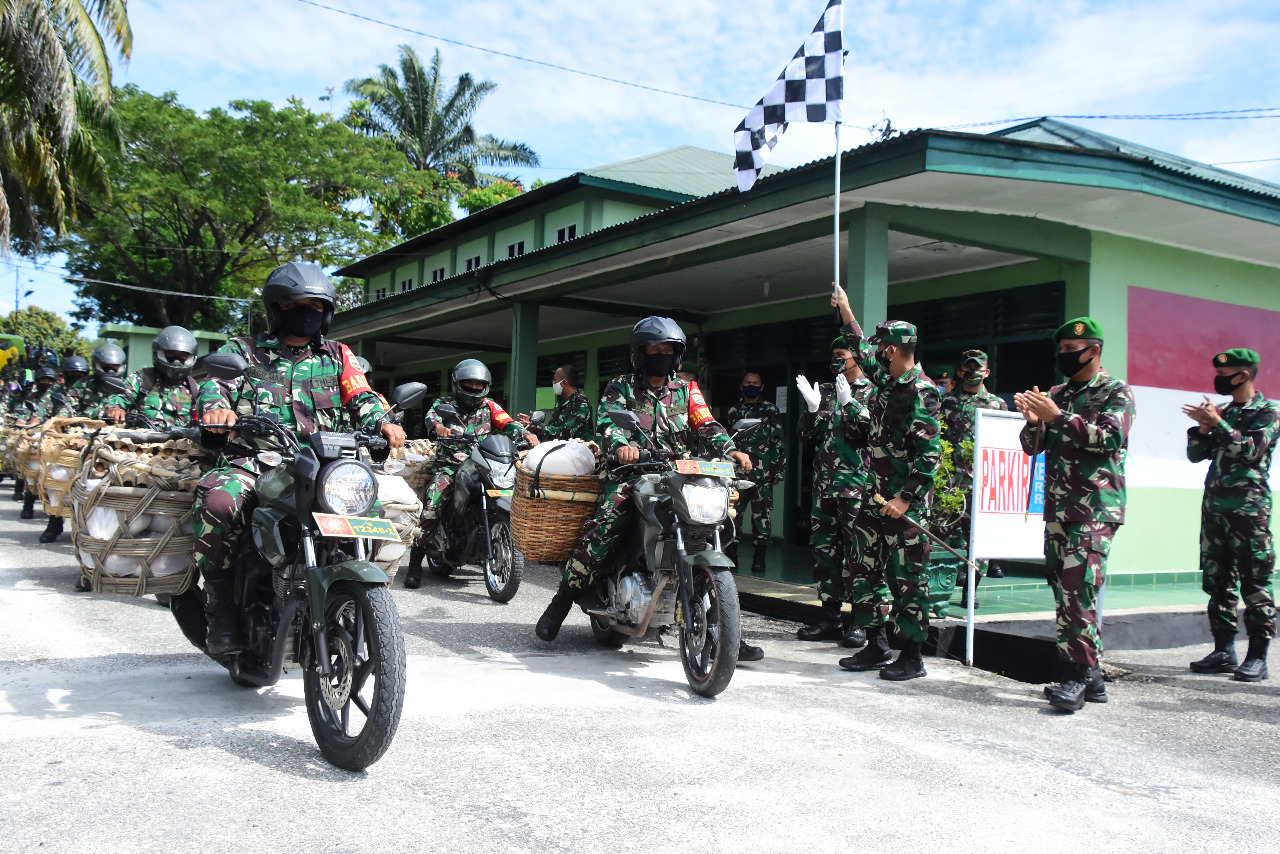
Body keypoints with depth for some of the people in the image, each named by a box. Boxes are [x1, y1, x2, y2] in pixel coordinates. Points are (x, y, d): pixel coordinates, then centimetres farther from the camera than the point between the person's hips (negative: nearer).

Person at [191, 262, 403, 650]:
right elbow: (214, 383, 0)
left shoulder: (339, 356, 21)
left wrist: (383, 422, -15)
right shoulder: (244, 350, 16)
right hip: (254, 457, -2)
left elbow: (360, 398, 9)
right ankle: (220, 605, -17)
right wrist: (217, 407, -26)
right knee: (217, 502, -34)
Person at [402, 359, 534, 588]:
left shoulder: (489, 406, 13)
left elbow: (507, 423, -2)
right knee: (431, 505, -21)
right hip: (450, 463, -2)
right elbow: (432, 414, -12)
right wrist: (437, 426, -37)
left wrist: (525, 434, -23)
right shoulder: (446, 403, 8)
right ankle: (415, 563, -15)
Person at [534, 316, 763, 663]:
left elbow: (706, 425, 6)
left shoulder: (686, 391, 20)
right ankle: (561, 602, -13)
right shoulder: (621, 387, 12)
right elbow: (606, 422, -6)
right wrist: (621, 445, -29)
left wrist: (730, 449, -15)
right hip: (631, 471, -3)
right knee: (603, 527, -26)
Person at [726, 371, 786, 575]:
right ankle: (731, 555, 6)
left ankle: (759, 558, 5)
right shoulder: (734, 410, 17)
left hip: (762, 473, -2)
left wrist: (778, 470, -3)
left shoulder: (770, 410, 7)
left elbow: (779, 441, 3)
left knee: (761, 514, -1)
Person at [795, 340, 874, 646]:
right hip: (824, 484, 6)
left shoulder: (872, 391, 2)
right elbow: (807, 435, 14)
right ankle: (830, 617, 17)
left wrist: (849, 403, -20)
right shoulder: (825, 391, 18)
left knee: (857, 552, -7)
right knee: (823, 549, 8)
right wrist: (812, 408, -3)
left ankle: (859, 621, 0)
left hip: (857, 485, -6)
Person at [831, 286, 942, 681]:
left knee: (907, 578, -2)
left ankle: (911, 656, 7)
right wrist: (845, 310, 35)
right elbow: (861, 351, 31)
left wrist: (906, 499, -22)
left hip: (906, 501, -9)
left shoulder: (920, 392, -15)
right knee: (865, 570, 11)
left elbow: (930, 453, -19)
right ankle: (876, 646, 21)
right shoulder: (885, 379, 10)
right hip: (877, 494, 9)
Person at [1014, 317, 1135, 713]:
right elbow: (1032, 446, 15)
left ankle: (1078, 676, -10)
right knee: (1064, 589, 7)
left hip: (1095, 508, -7)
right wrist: (1033, 420, -5)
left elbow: (1110, 438, -16)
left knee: (1078, 590, -15)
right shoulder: (1057, 394, 17)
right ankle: (1091, 676, 15)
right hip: (1057, 508, 7)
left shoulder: (1116, 392, 0)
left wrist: (1059, 417, -21)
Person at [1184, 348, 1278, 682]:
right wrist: (1203, 426, -1)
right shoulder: (1223, 412, 17)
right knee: (1217, 582, 8)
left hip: (1248, 508, -7)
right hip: (1214, 505, 7)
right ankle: (1224, 651, 14)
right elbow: (1195, 454, 15)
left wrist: (1218, 423, -16)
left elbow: (1253, 451, -17)